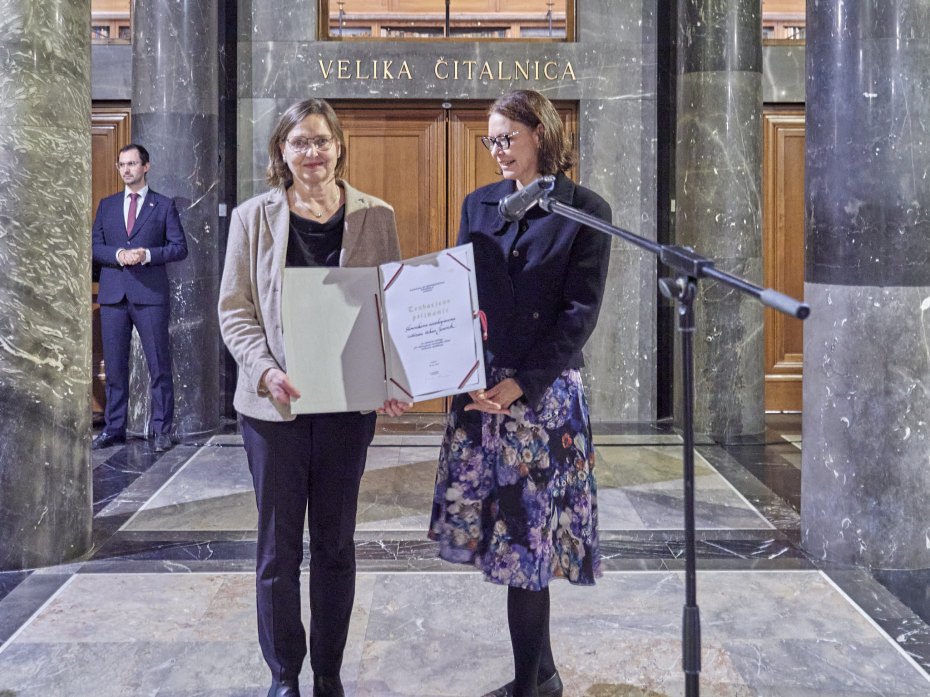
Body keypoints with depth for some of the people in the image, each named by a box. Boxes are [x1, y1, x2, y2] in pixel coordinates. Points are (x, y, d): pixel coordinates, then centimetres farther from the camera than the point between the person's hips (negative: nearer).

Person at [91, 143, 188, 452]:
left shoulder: (164, 205, 6)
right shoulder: (106, 205, 15)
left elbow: (180, 247, 1)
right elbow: (94, 245, 10)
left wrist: (147, 254, -14)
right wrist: (117, 255, -10)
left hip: (150, 294, -3)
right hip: (113, 294, 3)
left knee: (159, 365, -1)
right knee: (114, 365, 6)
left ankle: (162, 429, 7)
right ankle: (114, 428, 15)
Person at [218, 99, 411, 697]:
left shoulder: (375, 216, 2)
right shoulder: (254, 217, 0)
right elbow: (235, 309, -1)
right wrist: (266, 371, -17)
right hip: (274, 402, -1)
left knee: (335, 541, 12)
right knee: (279, 546, 7)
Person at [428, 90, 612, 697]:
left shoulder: (586, 211, -2)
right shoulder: (479, 205, 11)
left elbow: (580, 312, -9)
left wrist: (521, 384, -17)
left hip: (545, 392, -5)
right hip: (479, 388, 5)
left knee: (528, 534, -1)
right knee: (501, 529, 8)